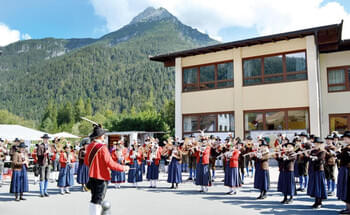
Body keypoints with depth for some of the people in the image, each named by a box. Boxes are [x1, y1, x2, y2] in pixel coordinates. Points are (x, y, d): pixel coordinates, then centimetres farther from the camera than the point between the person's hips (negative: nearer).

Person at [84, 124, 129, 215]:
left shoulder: (90, 146, 3)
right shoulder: (102, 147, -20)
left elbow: (86, 161, 14)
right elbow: (110, 164, -20)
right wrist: (123, 168, -8)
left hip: (92, 176, 8)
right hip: (101, 178, -8)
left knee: (95, 199, 19)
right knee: (96, 201, 0)